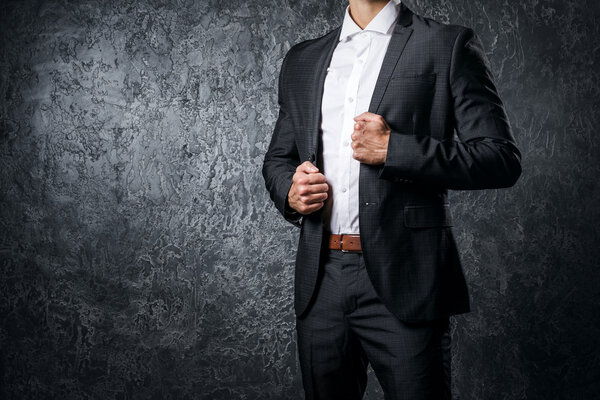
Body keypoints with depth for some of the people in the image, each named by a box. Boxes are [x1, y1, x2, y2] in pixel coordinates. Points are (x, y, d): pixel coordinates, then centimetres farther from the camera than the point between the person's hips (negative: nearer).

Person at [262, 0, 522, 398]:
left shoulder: (450, 46, 1)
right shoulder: (301, 60, 16)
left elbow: (502, 159, -6)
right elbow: (277, 157, 24)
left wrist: (392, 149, -14)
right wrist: (289, 192, 0)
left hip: (404, 279, -4)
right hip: (320, 280, 5)